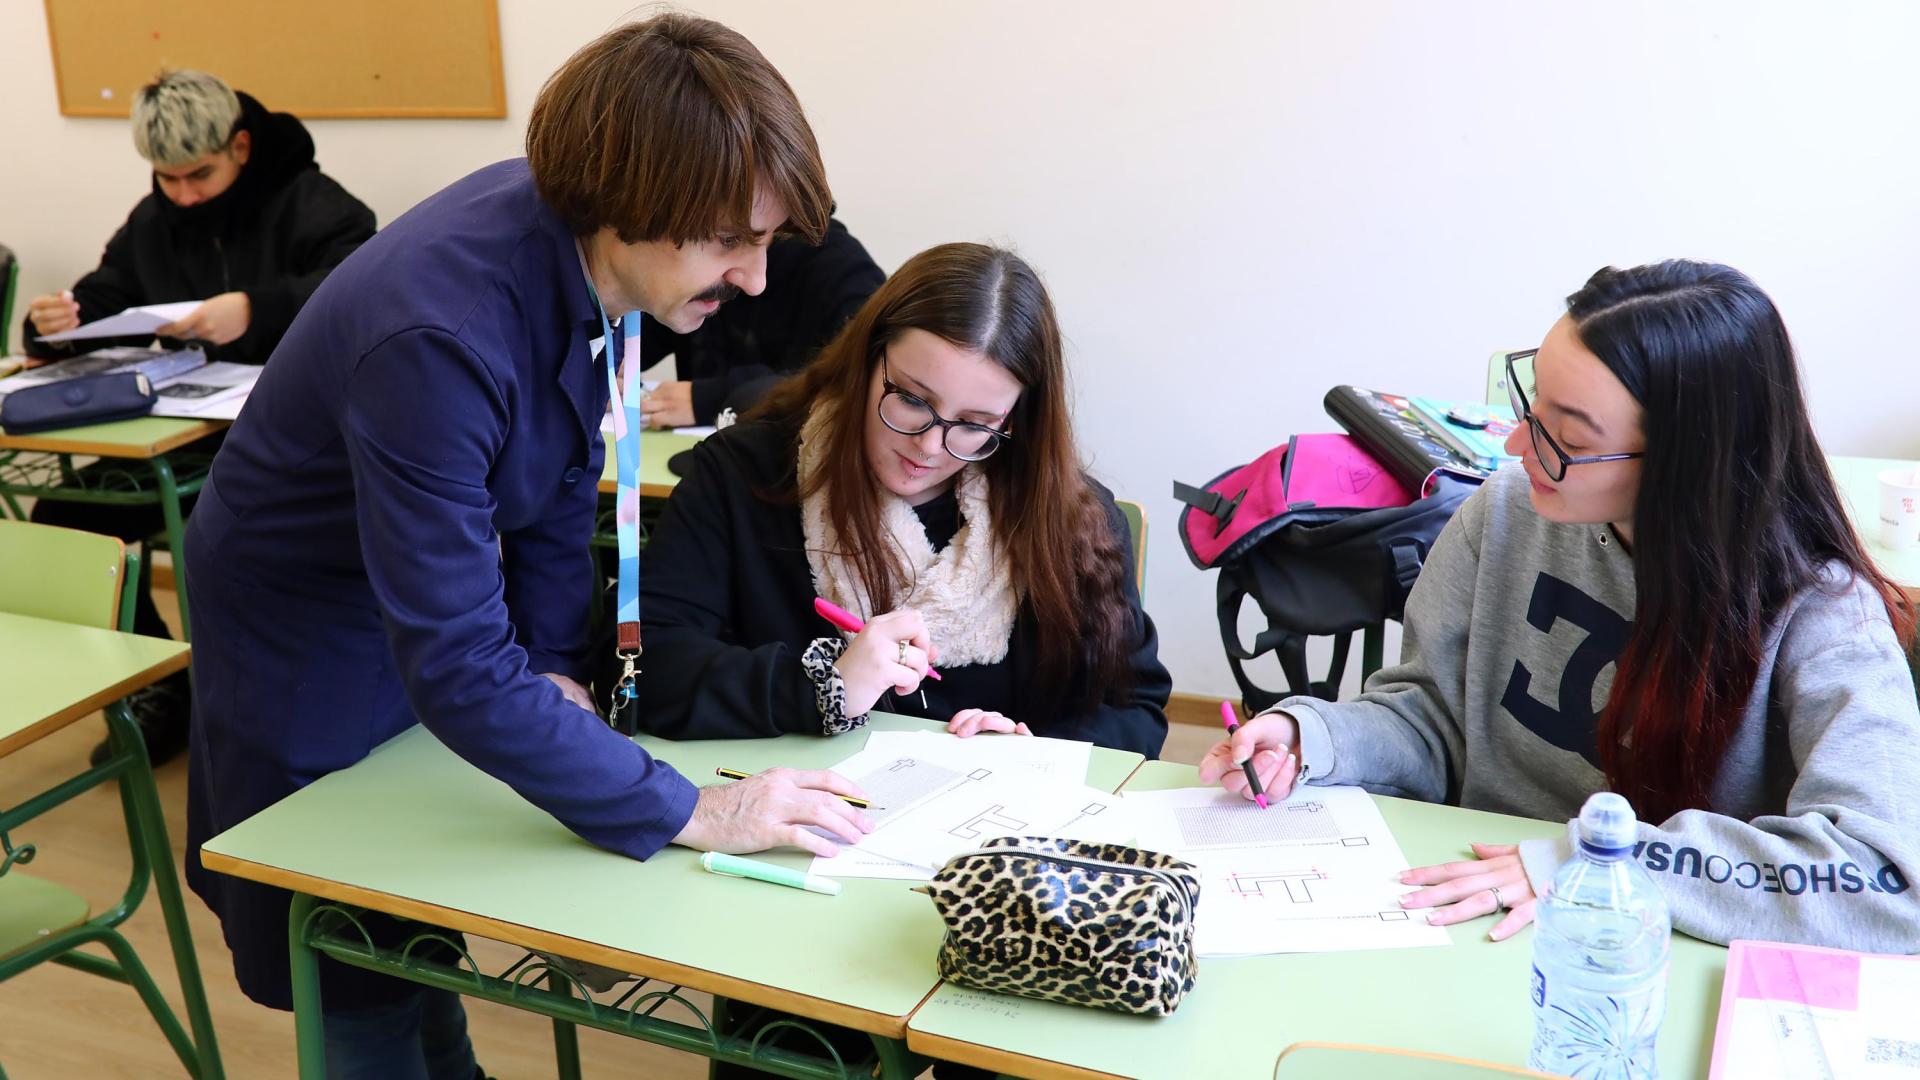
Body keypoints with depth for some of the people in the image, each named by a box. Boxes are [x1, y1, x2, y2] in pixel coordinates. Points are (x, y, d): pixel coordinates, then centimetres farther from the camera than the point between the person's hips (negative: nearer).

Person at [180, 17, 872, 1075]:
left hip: (431, 585, 6)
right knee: (361, 982, 12)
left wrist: (554, 661, -5)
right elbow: (459, 670, -38)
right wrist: (689, 812, -35)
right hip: (308, 631, -6)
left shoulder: (573, 232, -17)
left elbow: (565, 466, -1)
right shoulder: (440, 340, -40)